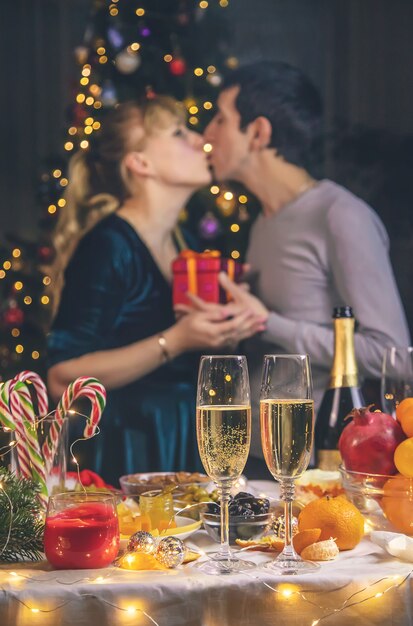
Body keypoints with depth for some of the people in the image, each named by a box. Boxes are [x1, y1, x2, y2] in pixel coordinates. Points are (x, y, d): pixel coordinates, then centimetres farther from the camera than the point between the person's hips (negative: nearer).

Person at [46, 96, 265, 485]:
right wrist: (174, 342, -21)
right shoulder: (108, 245, -13)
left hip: (188, 446, 7)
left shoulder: (183, 243, 11)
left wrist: (223, 331, 5)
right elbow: (63, 378, -17)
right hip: (130, 453, -7)